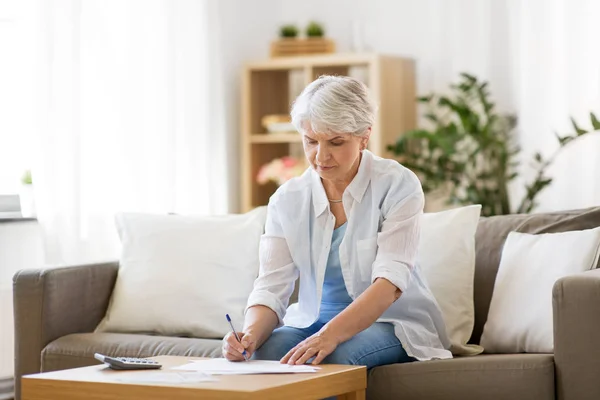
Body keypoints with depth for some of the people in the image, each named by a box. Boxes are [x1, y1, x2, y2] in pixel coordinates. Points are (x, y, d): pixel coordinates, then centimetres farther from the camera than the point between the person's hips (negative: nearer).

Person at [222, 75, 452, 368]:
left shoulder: (398, 186, -13)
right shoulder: (286, 200, -2)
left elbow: (390, 282, -23)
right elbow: (271, 288, -9)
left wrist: (330, 334, -39)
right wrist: (251, 334, -33)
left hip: (392, 321, -2)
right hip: (313, 321, 3)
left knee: (335, 357, -35)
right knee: (266, 351, -30)